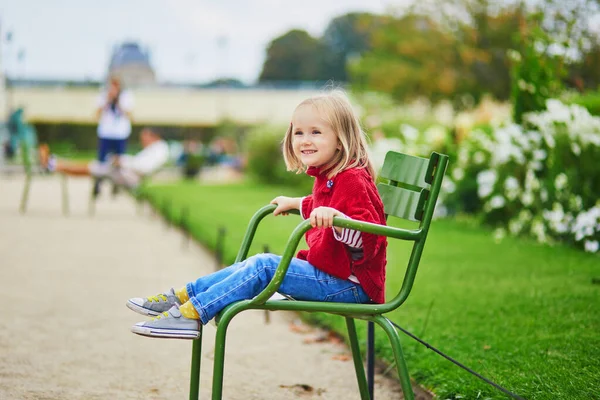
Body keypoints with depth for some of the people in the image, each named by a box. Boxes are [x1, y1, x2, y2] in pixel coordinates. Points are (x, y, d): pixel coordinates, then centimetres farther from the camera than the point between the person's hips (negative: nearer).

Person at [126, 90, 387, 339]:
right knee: (255, 266, 8)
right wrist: (297, 204, 44)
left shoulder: (352, 180, -19)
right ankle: (182, 297, 11)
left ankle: (192, 314, -16)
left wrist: (335, 217, -45)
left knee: (264, 266, -20)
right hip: (326, 271, 10)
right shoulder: (327, 177, 14)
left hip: (349, 284, -10)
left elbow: (366, 238, -30)